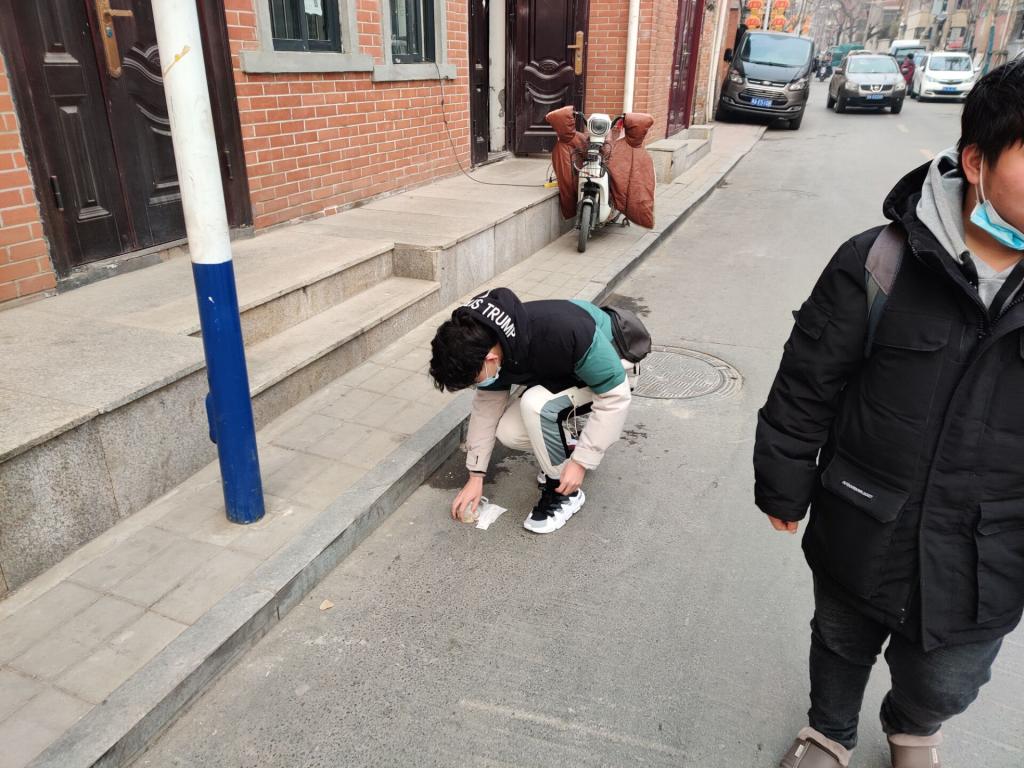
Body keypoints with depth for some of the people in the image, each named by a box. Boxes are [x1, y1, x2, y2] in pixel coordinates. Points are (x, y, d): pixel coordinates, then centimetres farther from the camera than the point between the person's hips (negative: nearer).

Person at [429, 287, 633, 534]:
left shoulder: (563, 334, -42)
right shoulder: (486, 342, -21)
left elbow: (615, 395, -31)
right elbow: (487, 405, -6)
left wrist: (581, 461, -26)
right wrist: (476, 475, -3)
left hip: (606, 373, -6)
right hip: (558, 371, 6)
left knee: (536, 404, -31)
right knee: (508, 432, -13)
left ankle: (564, 491, -10)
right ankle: (567, 446, 14)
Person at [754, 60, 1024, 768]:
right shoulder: (879, 267, -17)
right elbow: (806, 388, -9)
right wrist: (784, 488, -2)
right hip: (860, 541, -1)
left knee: (944, 685, 24)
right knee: (841, 648, 24)